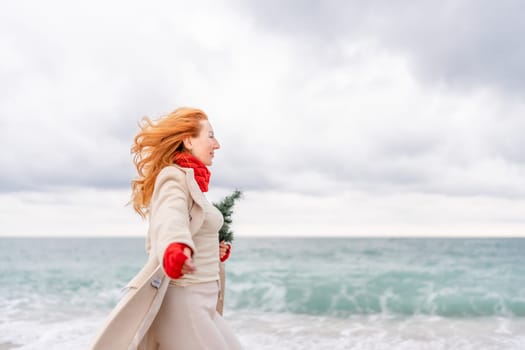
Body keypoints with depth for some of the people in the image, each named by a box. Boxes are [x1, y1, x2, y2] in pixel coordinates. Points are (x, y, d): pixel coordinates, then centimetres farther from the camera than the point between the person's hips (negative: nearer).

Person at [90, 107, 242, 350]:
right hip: (183, 302, -10)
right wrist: (176, 250, -58)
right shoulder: (175, 176, -13)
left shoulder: (186, 179, 16)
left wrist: (212, 252, 17)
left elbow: (154, 243, 23)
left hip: (199, 303, 10)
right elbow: (170, 220, -37)